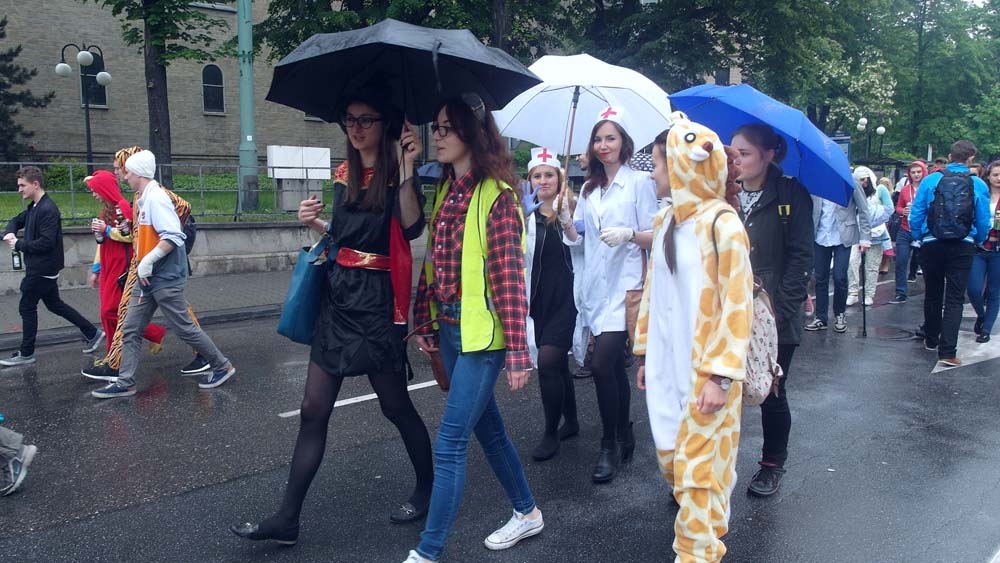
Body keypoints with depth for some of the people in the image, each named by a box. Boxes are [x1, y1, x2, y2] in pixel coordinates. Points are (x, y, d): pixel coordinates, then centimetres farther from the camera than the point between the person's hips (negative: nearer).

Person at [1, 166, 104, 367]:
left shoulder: (48, 210, -20)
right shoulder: (34, 207, 10)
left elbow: (46, 242, -26)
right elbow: (16, 221, 25)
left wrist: (18, 245, -15)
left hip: (42, 269, -10)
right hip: (40, 268, 10)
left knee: (27, 307, 1)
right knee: (54, 304, 16)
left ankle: (26, 354, 13)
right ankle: (92, 333, 21)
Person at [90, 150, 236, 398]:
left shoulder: (156, 198, -17)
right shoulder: (145, 199, 13)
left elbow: (173, 236, -26)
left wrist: (148, 261, -23)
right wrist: (144, 265, 15)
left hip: (165, 278, -9)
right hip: (149, 278, 9)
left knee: (184, 329, 0)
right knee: (131, 331, 9)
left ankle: (222, 367, 14)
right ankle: (125, 382, 15)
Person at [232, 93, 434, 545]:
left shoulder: (397, 172, -6)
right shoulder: (344, 174, 12)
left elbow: (411, 227, -24)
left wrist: (408, 169, -29)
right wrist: (315, 223, 6)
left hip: (377, 301, -6)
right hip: (338, 295, 6)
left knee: (395, 404, 7)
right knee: (313, 410, 6)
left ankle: (427, 488, 31)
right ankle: (287, 518, 14)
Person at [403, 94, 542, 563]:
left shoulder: (496, 196, -15)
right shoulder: (445, 191, 8)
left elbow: (510, 279, -17)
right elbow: (433, 263, 12)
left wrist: (516, 353, -17)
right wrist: (425, 324, 11)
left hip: (482, 335, -8)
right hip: (449, 329, 8)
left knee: (450, 445, -3)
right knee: (488, 429, 20)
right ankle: (527, 512, 39)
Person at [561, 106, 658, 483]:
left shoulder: (640, 182, 0)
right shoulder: (589, 189, 17)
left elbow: (653, 236, -4)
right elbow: (579, 239, 14)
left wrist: (629, 233, -22)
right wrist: (565, 222, -4)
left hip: (625, 285, -6)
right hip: (596, 286, 6)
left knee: (602, 364, -15)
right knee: (613, 366, 13)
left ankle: (610, 445, 0)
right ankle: (625, 439, 26)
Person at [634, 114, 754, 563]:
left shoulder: (721, 224, -14)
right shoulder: (664, 222, 7)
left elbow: (736, 304, -15)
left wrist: (722, 375, -17)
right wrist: (645, 354, 14)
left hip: (704, 370, -7)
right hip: (666, 365, 7)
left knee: (699, 465, 3)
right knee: (672, 458, 16)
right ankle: (701, 525, 38)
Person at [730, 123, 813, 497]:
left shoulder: (791, 196, -4)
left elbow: (800, 257, -7)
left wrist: (780, 308, -14)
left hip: (773, 317, -2)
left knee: (771, 394, 8)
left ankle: (773, 465, 29)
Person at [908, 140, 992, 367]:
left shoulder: (931, 180, -3)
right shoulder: (978, 185, -3)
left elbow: (915, 216, -4)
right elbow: (984, 222, 1)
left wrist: (919, 238, 12)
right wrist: (977, 242, 19)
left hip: (932, 245, 1)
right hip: (963, 247, -1)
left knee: (932, 295, 16)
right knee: (954, 299, 0)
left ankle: (931, 340, 30)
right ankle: (947, 352, -7)